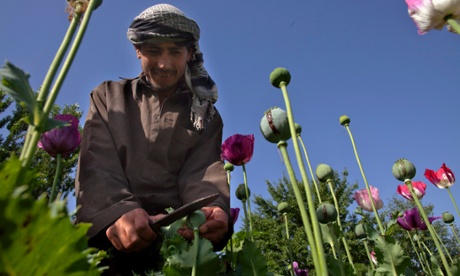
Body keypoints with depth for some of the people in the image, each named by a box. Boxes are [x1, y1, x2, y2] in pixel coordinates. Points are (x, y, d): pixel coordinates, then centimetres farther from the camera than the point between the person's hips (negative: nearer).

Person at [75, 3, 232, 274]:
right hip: (109, 231, 1)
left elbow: (204, 172, -1)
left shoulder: (205, 114, 14)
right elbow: (97, 165, -1)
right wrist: (117, 211, -22)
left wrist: (213, 211, -24)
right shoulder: (108, 95, 14)